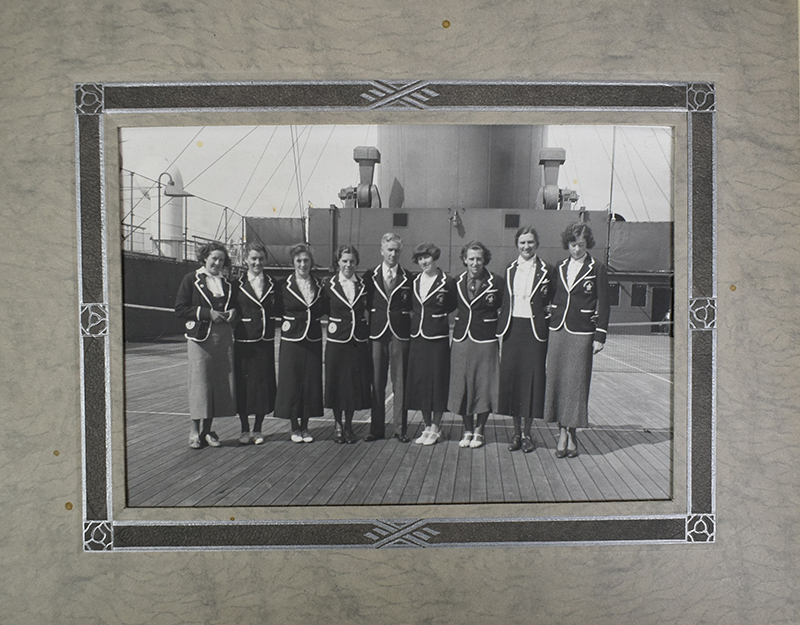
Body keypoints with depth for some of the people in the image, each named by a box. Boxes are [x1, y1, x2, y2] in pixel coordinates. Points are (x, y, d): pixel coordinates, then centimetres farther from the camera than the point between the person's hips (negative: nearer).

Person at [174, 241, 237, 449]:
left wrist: (232, 312, 4)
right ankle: (195, 430, 7)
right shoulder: (191, 279, 3)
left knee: (222, 382, 3)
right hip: (200, 338, -5)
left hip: (224, 337, 5)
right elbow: (180, 309, -3)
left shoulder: (227, 283, 17)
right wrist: (207, 313, -12)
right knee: (200, 382, -6)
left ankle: (207, 430, 15)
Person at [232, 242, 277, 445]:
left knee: (263, 383, 4)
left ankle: (257, 429, 19)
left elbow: (279, 311, 11)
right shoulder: (237, 284, 2)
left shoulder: (272, 284, 8)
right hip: (243, 341, -2)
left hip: (266, 342, 2)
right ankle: (244, 429, 18)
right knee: (242, 384, 2)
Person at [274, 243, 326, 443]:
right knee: (291, 381, 0)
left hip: (313, 339, 2)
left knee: (311, 382, 4)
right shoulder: (285, 286, -1)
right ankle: (295, 428, 14)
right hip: (291, 339, -2)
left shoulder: (318, 286, 7)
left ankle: (305, 426, 17)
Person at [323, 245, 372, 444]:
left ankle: (348, 425, 22)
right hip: (337, 341, -1)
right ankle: (338, 425, 21)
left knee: (355, 382, 5)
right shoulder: (330, 285, 0)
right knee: (336, 382, 3)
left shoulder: (363, 285, 4)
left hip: (359, 341, 1)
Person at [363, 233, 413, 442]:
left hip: (400, 334, -1)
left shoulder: (408, 278, 6)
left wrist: (410, 329, -4)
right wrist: (367, 329, 1)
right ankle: (376, 428, 14)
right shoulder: (370, 276, 9)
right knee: (376, 383, 5)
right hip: (377, 333, 1)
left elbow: (413, 307, 6)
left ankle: (400, 428, 12)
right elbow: (366, 305, 9)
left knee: (400, 383, 2)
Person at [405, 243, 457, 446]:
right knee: (419, 381, 8)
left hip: (438, 338, -5)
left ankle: (435, 428, 12)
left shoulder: (447, 282, -5)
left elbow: (455, 309, 3)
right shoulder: (415, 282, 11)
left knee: (437, 381, 0)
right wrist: (415, 324, 9)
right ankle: (427, 426, 21)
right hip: (417, 337, 5)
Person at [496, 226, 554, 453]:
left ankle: (527, 434, 14)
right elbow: (506, 303, 11)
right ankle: (517, 433, 17)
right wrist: (501, 333, 7)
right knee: (511, 377, 4)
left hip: (534, 330, -3)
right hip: (512, 329, 3)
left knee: (532, 379, 0)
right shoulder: (510, 270, 11)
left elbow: (551, 303, 5)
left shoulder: (545, 271, 1)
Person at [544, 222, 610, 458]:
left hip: (581, 333, -4)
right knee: (556, 380, 3)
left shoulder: (597, 269, -1)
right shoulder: (560, 267, 11)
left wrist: (600, 336, -6)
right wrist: (550, 322, 9)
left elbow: (603, 305, -2)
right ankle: (563, 433, 12)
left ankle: (572, 434, 10)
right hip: (558, 330, 4)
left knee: (576, 381, -2)